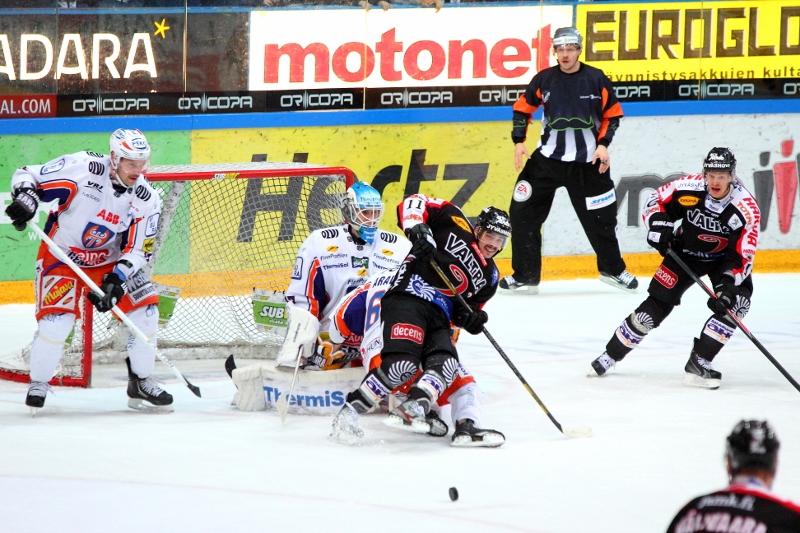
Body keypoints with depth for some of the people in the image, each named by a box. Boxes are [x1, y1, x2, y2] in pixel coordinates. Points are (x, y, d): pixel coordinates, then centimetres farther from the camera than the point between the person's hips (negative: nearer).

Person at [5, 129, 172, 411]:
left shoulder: (146, 200, -11)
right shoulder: (82, 168, -23)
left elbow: (137, 250, -9)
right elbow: (27, 175, -18)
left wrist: (116, 281, -25)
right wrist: (26, 197, -39)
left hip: (110, 261, 4)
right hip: (61, 257, -4)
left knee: (145, 308, -9)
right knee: (57, 319, -20)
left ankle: (141, 382, 8)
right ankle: (38, 384, 2)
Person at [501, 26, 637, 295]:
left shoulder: (596, 80, -6)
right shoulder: (544, 80, -3)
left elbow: (612, 115, 3)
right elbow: (523, 109, 8)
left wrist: (603, 144, -8)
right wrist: (519, 142, -1)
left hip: (587, 162, -1)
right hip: (548, 159, 1)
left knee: (600, 218, 6)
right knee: (523, 212, -6)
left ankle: (613, 270, 30)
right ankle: (525, 276, 4)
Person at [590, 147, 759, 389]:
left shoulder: (746, 208, -30)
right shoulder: (689, 188, -26)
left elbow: (742, 257, -29)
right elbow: (656, 201, -7)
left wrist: (727, 286, -41)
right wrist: (658, 227, -24)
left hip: (724, 258, 0)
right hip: (686, 251, 0)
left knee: (735, 303, -23)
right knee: (657, 303, -5)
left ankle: (699, 362, -16)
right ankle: (611, 355, 10)